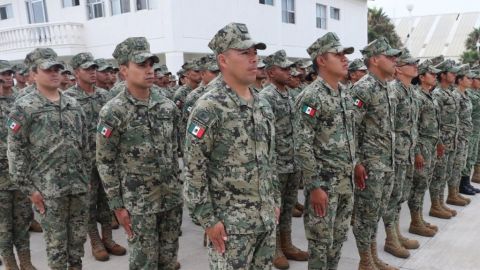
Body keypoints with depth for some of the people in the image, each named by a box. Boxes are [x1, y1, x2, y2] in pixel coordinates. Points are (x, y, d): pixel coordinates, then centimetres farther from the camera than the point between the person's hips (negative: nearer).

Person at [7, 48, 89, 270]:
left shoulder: (73, 105, 9)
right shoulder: (23, 108, -7)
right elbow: (15, 151, -9)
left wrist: (86, 177, 12)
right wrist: (28, 188, -11)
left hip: (79, 185, 5)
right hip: (48, 189, -4)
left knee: (78, 237, 14)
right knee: (56, 242, 6)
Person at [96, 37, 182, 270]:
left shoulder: (167, 106, 3)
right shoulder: (113, 112, -12)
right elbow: (105, 162, -9)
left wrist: (180, 185, 11)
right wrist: (117, 204, -10)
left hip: (172, 195, 5)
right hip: (138, 201, -5)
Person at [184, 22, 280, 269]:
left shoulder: (263, 106, 8)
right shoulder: (209, 107, -16)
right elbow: (194, 168, -16)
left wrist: (275, 200, 15)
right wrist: (208, 219, -16)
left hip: (266, 216, 7)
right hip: (230, 221, -7)